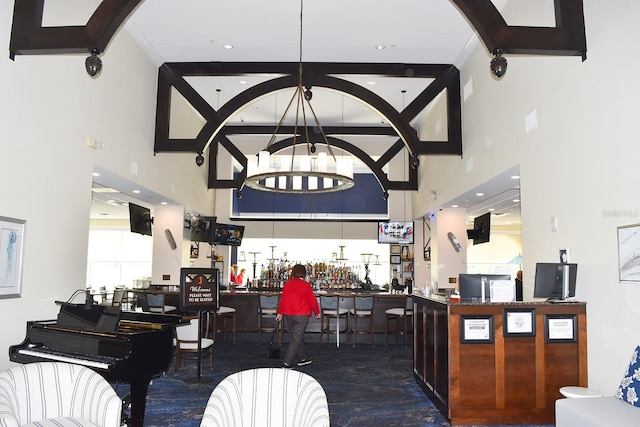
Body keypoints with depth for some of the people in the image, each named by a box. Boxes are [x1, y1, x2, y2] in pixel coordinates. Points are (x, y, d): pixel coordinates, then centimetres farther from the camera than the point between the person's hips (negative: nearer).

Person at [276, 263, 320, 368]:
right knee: (296, 339, 0)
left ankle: (301, 358, 31)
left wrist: (280, 312, 18)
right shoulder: (305, 285, -9)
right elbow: (312, 300, -5)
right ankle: (287, 363, -2)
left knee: (299, 337, 20)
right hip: (302, 316, -5)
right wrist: (317, 312, 9)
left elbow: (282, 299, 7)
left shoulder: (287, 284, 3)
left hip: (288, 315, 5)